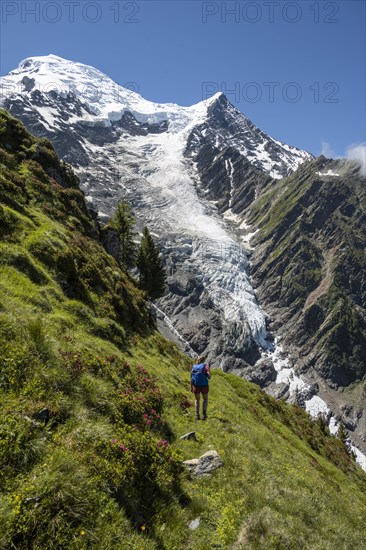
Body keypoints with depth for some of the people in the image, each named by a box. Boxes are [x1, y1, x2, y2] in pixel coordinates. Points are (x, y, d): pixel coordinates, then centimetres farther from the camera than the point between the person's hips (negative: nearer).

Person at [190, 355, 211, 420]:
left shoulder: (194, 367, 7)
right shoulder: (205, 366, -4)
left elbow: (191, 378, 6)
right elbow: (209, 376, -16)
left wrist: (191, 387, 13)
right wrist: (208, 377, 7)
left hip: (196, 386, 3)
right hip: (204, 386, -2)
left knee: (197, 400, 22)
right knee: (205, 399, 21)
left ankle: (197, 415, 15)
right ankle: (204, 412, 6)